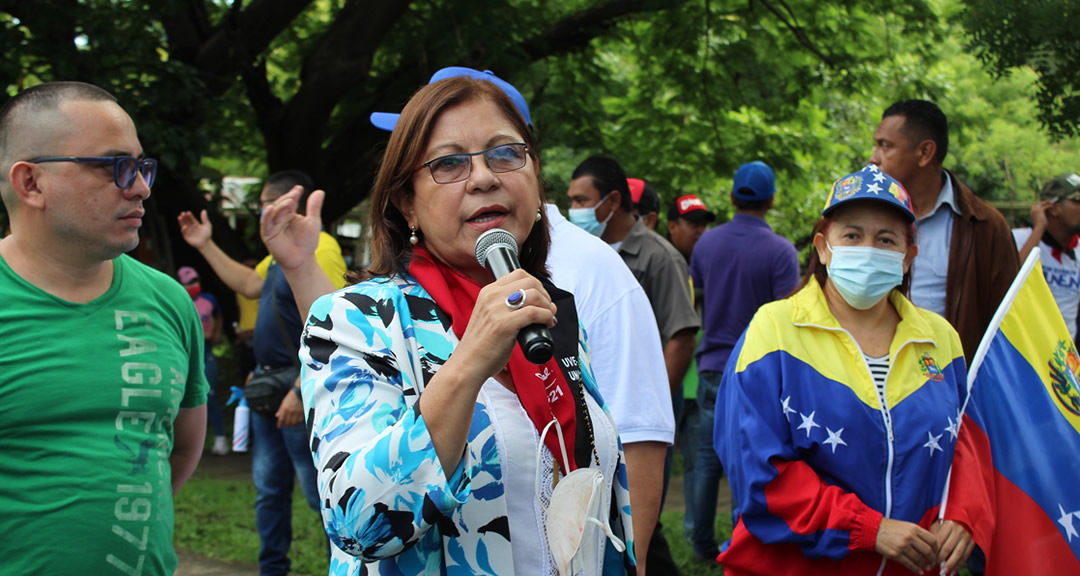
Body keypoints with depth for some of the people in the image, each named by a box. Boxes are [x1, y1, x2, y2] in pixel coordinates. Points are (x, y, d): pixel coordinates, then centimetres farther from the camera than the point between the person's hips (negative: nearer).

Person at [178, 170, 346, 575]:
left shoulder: (319, 248, -17)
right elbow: (249, 284, 32)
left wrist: (301, 391, -26)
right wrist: (206, 246, 31)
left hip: (299, 388, -10)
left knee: (320, 492, -7)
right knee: (269, 490, 16)